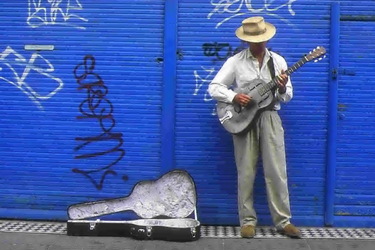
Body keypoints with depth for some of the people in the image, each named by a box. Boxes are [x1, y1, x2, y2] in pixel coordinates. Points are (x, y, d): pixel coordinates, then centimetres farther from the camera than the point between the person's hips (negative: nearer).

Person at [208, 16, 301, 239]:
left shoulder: (278, 61, 8)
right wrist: (234, 97, -16)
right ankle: (248, 221, 12)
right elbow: (214, 87, -1)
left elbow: (287, 97, 10)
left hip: (270, 118, 2)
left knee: (277, 172, 1)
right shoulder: (235, 61, 2)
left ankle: (283, 221, 10)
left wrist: (282, 89, -13)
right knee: (246, 173, 2)